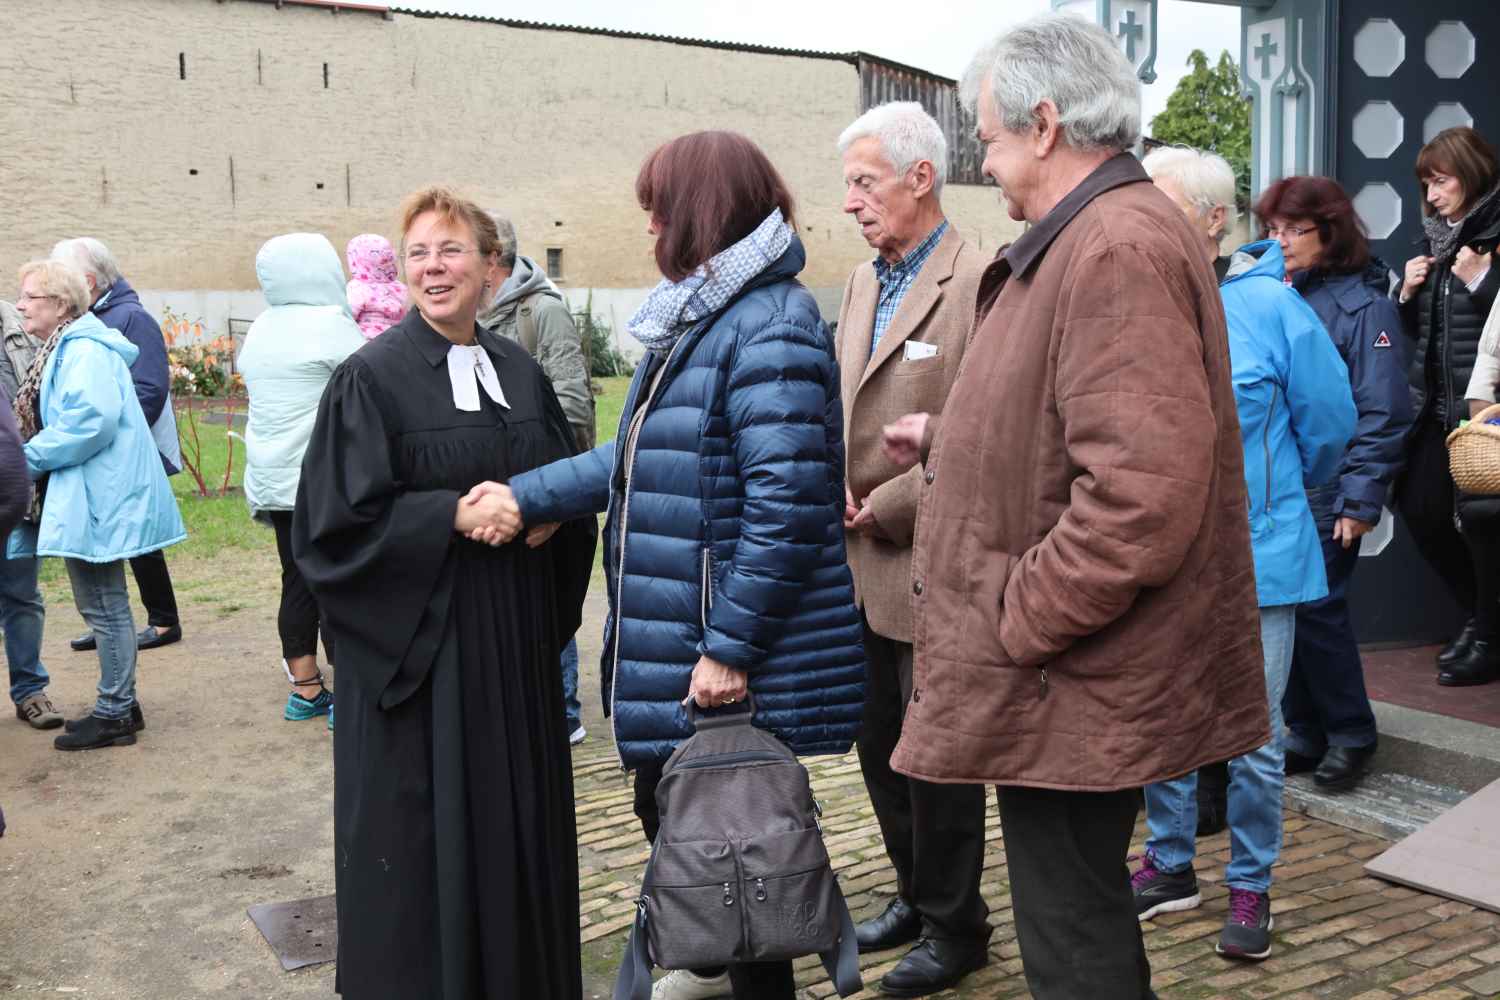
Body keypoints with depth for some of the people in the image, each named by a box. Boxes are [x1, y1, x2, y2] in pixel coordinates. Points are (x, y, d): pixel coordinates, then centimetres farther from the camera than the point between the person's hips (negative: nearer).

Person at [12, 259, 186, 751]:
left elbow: (92, 419, -29)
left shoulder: (84, 351, -16)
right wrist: (33, 458, 5)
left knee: (104, 607, -2)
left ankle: (114, 714, 7)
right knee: (101, 605, 16)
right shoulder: (62, 349, 16)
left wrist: (30, 458, -19)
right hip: (83, 497, 11)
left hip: (98, 500, -11)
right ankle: (120, 704, 26)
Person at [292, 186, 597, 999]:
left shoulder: (520, 372, 9)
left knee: (516, 821, 12)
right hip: (417, 642, -5)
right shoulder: (370, 378, -7)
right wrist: (455, 514, -19)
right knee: (426, 830, 3)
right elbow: (332, 520, -12)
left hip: (514, 644, 5)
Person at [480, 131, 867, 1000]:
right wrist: (525, 496, 7)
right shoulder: (701, 315, 12)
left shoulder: (769, 330, -19)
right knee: (670, 809, 23)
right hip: (673, 640, 10)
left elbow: (785, 506, -24)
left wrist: (730, 647, -23)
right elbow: (641, 462, 15)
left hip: (730, 662, -10)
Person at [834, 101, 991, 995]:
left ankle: (955, 928, 27)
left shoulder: (977, 283, -15)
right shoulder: (863, 283, 12)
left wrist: (883, 510, -15)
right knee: (881, 747, 19)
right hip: (865, 566, 8)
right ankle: (916, 894, 39)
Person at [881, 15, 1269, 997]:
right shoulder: (1096, 236, 14)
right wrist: (946, 437, 29)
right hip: (1079, 671, 11)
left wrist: (1014, 626, -21)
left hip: (1069, 687, -11)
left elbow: (1140, 495, -30)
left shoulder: (1119, 246, -21)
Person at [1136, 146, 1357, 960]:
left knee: (1252, 736, 7)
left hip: (1253, 557, -3)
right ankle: (1170, 867, 32)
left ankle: (1250, 887, 25)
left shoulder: (1269, 305, -10)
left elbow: (1328, 422, 1)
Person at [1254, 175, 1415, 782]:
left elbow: (1383, 412, -11)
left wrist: (1361, 500, -15)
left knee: (1316, 608, -3)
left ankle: (1350, 736, 16)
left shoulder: (1364, 303, -7)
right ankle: (1304, 733, 22)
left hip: (1327, 492, -6)